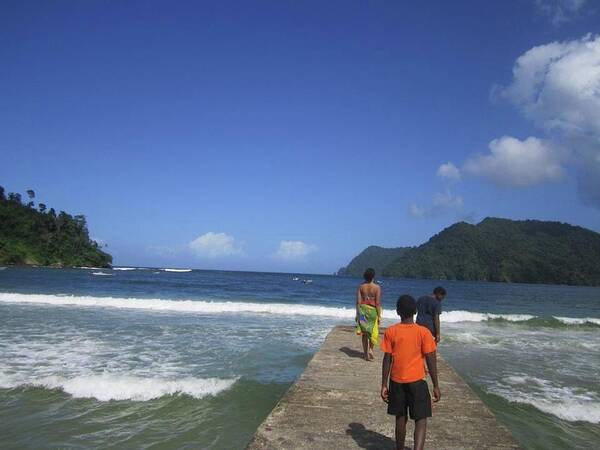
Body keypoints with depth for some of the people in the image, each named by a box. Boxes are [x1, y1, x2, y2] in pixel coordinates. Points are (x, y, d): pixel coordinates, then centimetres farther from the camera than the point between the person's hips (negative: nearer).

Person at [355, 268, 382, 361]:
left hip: (363, 310, 2)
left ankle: (366, 354, 15)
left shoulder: (361, 287, -2)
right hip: (373, 311, -2)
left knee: (364, 333, 11)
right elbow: (377, 303, -11)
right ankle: (370, 349, 3)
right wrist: (379, 315, -4)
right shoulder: (377, 287, -9)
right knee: (373, 331, 17)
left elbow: (358, 302, -3)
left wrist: (357, 314, 4)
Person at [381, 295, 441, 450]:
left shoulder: (390, 332, -6)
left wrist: (384, 385, 3)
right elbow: (431, 361, -7)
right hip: (417, 382, -2)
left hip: (396, 382, 2)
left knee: (401, 419, 16)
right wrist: (436, 386, 1)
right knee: (421, 420, 5)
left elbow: (387, 360, -4)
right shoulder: (423, 332, -9)